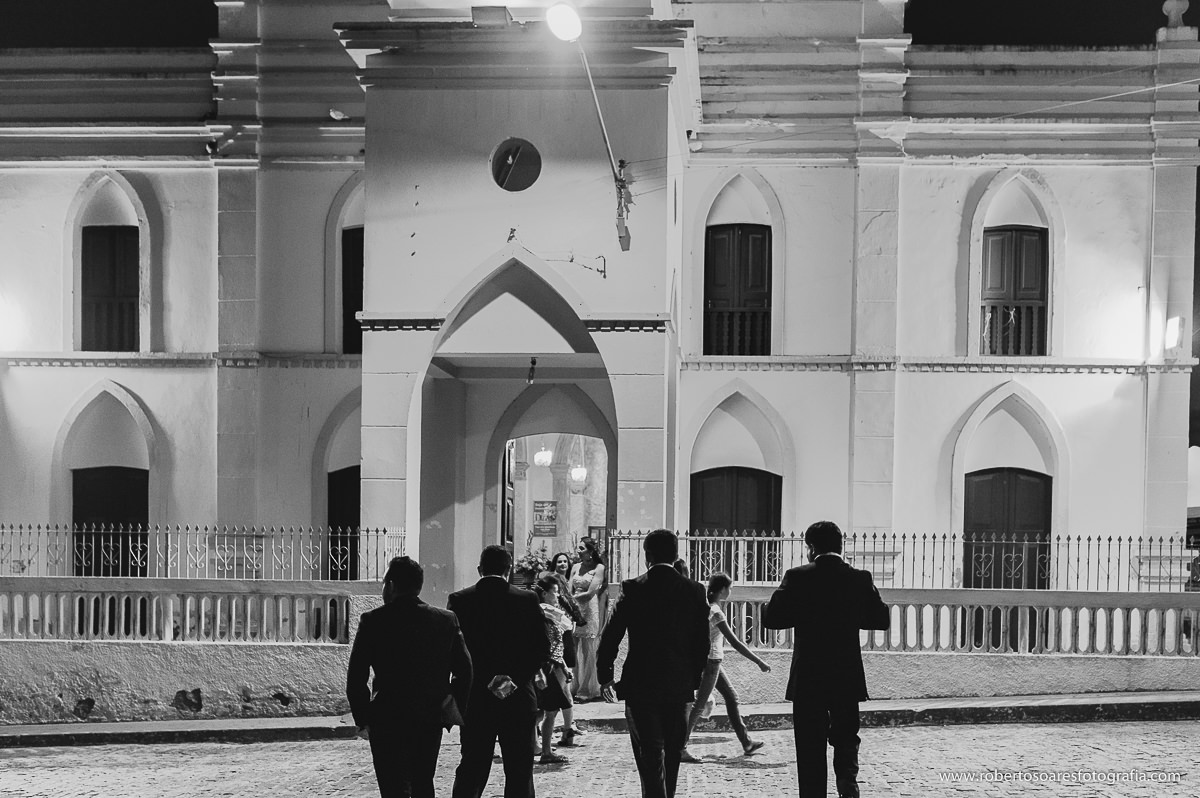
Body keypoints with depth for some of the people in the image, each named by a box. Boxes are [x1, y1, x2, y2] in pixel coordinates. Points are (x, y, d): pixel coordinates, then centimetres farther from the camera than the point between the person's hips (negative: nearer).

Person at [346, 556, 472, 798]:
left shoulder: (373, 621, -7)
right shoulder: (447, 620, 1)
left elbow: (355, 677, -7)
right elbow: (464, 670, 0)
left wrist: (362, 719, 0)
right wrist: (456, 710, 9)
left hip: (388, 719, -3)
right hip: (431, 720, 4)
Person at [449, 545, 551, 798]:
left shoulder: (459, 600, -3)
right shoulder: (528, 600, -3)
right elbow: (542, 648, -6)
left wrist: (485, 680, -5)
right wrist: (515, 677, -8)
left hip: (475, 699, 1)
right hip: (519, 700, -1)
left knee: (470, 771, 11)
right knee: (519, 772, 8)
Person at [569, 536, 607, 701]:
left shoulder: (599, 568, -2)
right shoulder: (576, 567, 13)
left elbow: (590, 593, -10)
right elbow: (570, 591, 9)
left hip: (589, 612, -5)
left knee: (587, 651, -1)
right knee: (574, 650, 1)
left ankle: (587, 690, 5)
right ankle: (576, 688, 7)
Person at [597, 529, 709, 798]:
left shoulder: (633, 589, -8)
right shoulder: (694, 590, -1)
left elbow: (610, 638, -7)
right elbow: (702, 644, 2)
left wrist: (605, 676, 6)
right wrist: (693, 679, 14)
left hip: (640, 686, -3)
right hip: (680, 686, 3)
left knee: (650, 757, -1)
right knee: (671, 755, 18)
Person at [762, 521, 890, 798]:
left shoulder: (798, 577, -9)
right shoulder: (860, 579, -2)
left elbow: (771, 617, -11)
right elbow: (881, 618, 5)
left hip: (808, 679, -2)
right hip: (847, 677, 2)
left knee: (811, 744, 7)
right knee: (846, 737, 16)